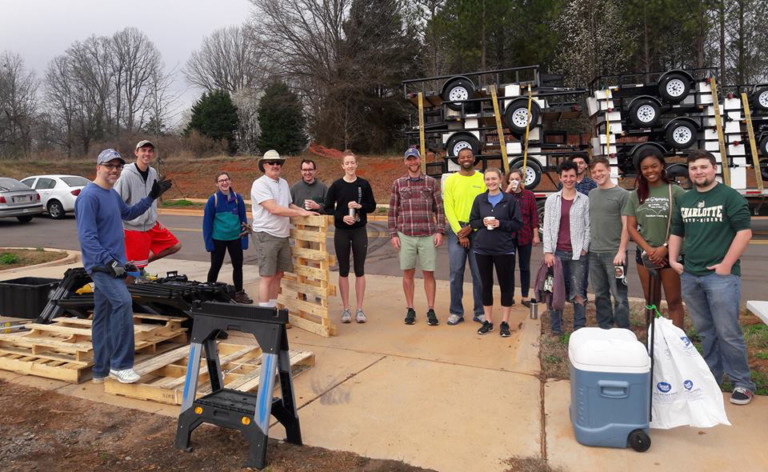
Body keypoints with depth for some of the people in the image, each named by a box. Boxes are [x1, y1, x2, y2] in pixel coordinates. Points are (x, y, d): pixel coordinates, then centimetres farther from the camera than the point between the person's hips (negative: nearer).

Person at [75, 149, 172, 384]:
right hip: (100, 265, -9)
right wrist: (109, 261, -26)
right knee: (123, 302, -25)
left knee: (103, 318, 13)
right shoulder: (89, 196, -14)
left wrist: (152, 196, 24)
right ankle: (120, 364, -19)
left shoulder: (112, 194, 14)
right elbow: (87, 237, -19)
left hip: (111, 265, 9)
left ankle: (101, 370, 21)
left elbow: (128, 213, 32)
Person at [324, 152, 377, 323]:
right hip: (341, 232, 0)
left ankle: (360, 309, 11)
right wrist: (342, 217, -15)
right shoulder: (336, 185, 0)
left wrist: (360, 206, -13)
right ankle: (346, 309, 13)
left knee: (359, 270, 3)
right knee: (343, 271, 5)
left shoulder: (364, 184, 3)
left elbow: (372, 206, 6)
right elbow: (328, 208, 1)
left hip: (360, 231, 0)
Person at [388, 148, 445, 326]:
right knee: (408, 273, 6)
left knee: (429, 273, 3)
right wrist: (393, 234, 0)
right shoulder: (398, 184, 7)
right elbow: (392, 211, 7)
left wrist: (440, 231, -3)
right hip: (405, 236, 1)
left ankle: (431, 310, 12)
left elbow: (439, 208, 5)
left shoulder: (431, 182, 6)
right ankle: (410, 309, 18)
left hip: (428, 236, -1)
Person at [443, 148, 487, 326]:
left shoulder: (482, 179, 4)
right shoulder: (451, 180, 5)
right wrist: (460, 233, -9)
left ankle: (479, 312, 15)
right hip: (456, 229, 0)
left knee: (479, 273, 4)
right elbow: (448, 208, 0)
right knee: (456, 272, 1)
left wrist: (471, 228, -11)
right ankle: (456, 312, 11)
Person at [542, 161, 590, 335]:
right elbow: (547, 226, 3)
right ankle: (556, 330, 14)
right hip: (556, 252, 1)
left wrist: (584, 248, -5)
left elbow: (588, 226, 5)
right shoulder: (552, 199, 7)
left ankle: (580, 330, 11)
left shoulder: (584, 200, 5)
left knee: (577, 292, 2)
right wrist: (548, 252, -4)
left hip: (577, 253, -1)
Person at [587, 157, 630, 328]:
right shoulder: (591, 194, 12)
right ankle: (604, 329, 22)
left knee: (619, 295, -2)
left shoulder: (622, 194, -4)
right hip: (594, 252, 5)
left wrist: (621, 251, -14)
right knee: (600, 295, 12)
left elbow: (626, 225, -8)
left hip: (614, 253, -5)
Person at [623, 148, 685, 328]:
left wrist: (665, 248, -13)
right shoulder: (636, 194, 6)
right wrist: (648, 249, -9)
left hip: (671, 254, -3)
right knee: (651, 302, 11)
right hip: (645, 254, 3)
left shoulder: (675, 191, -3)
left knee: (674, 301, 0)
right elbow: (631, 226, 3)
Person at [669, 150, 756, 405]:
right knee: (705, 331, 14)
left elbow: (744, 231, -9)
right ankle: (710, 377, 25)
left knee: (728, 332, -3)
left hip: (720, 275, -5)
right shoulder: (684, 200, 13)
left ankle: (742, 383, 11)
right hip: (690, 276, 5)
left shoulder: (730, 197, -4)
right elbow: (676, 232, 20)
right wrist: (673, 260, 8)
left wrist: (726, 265, -14)